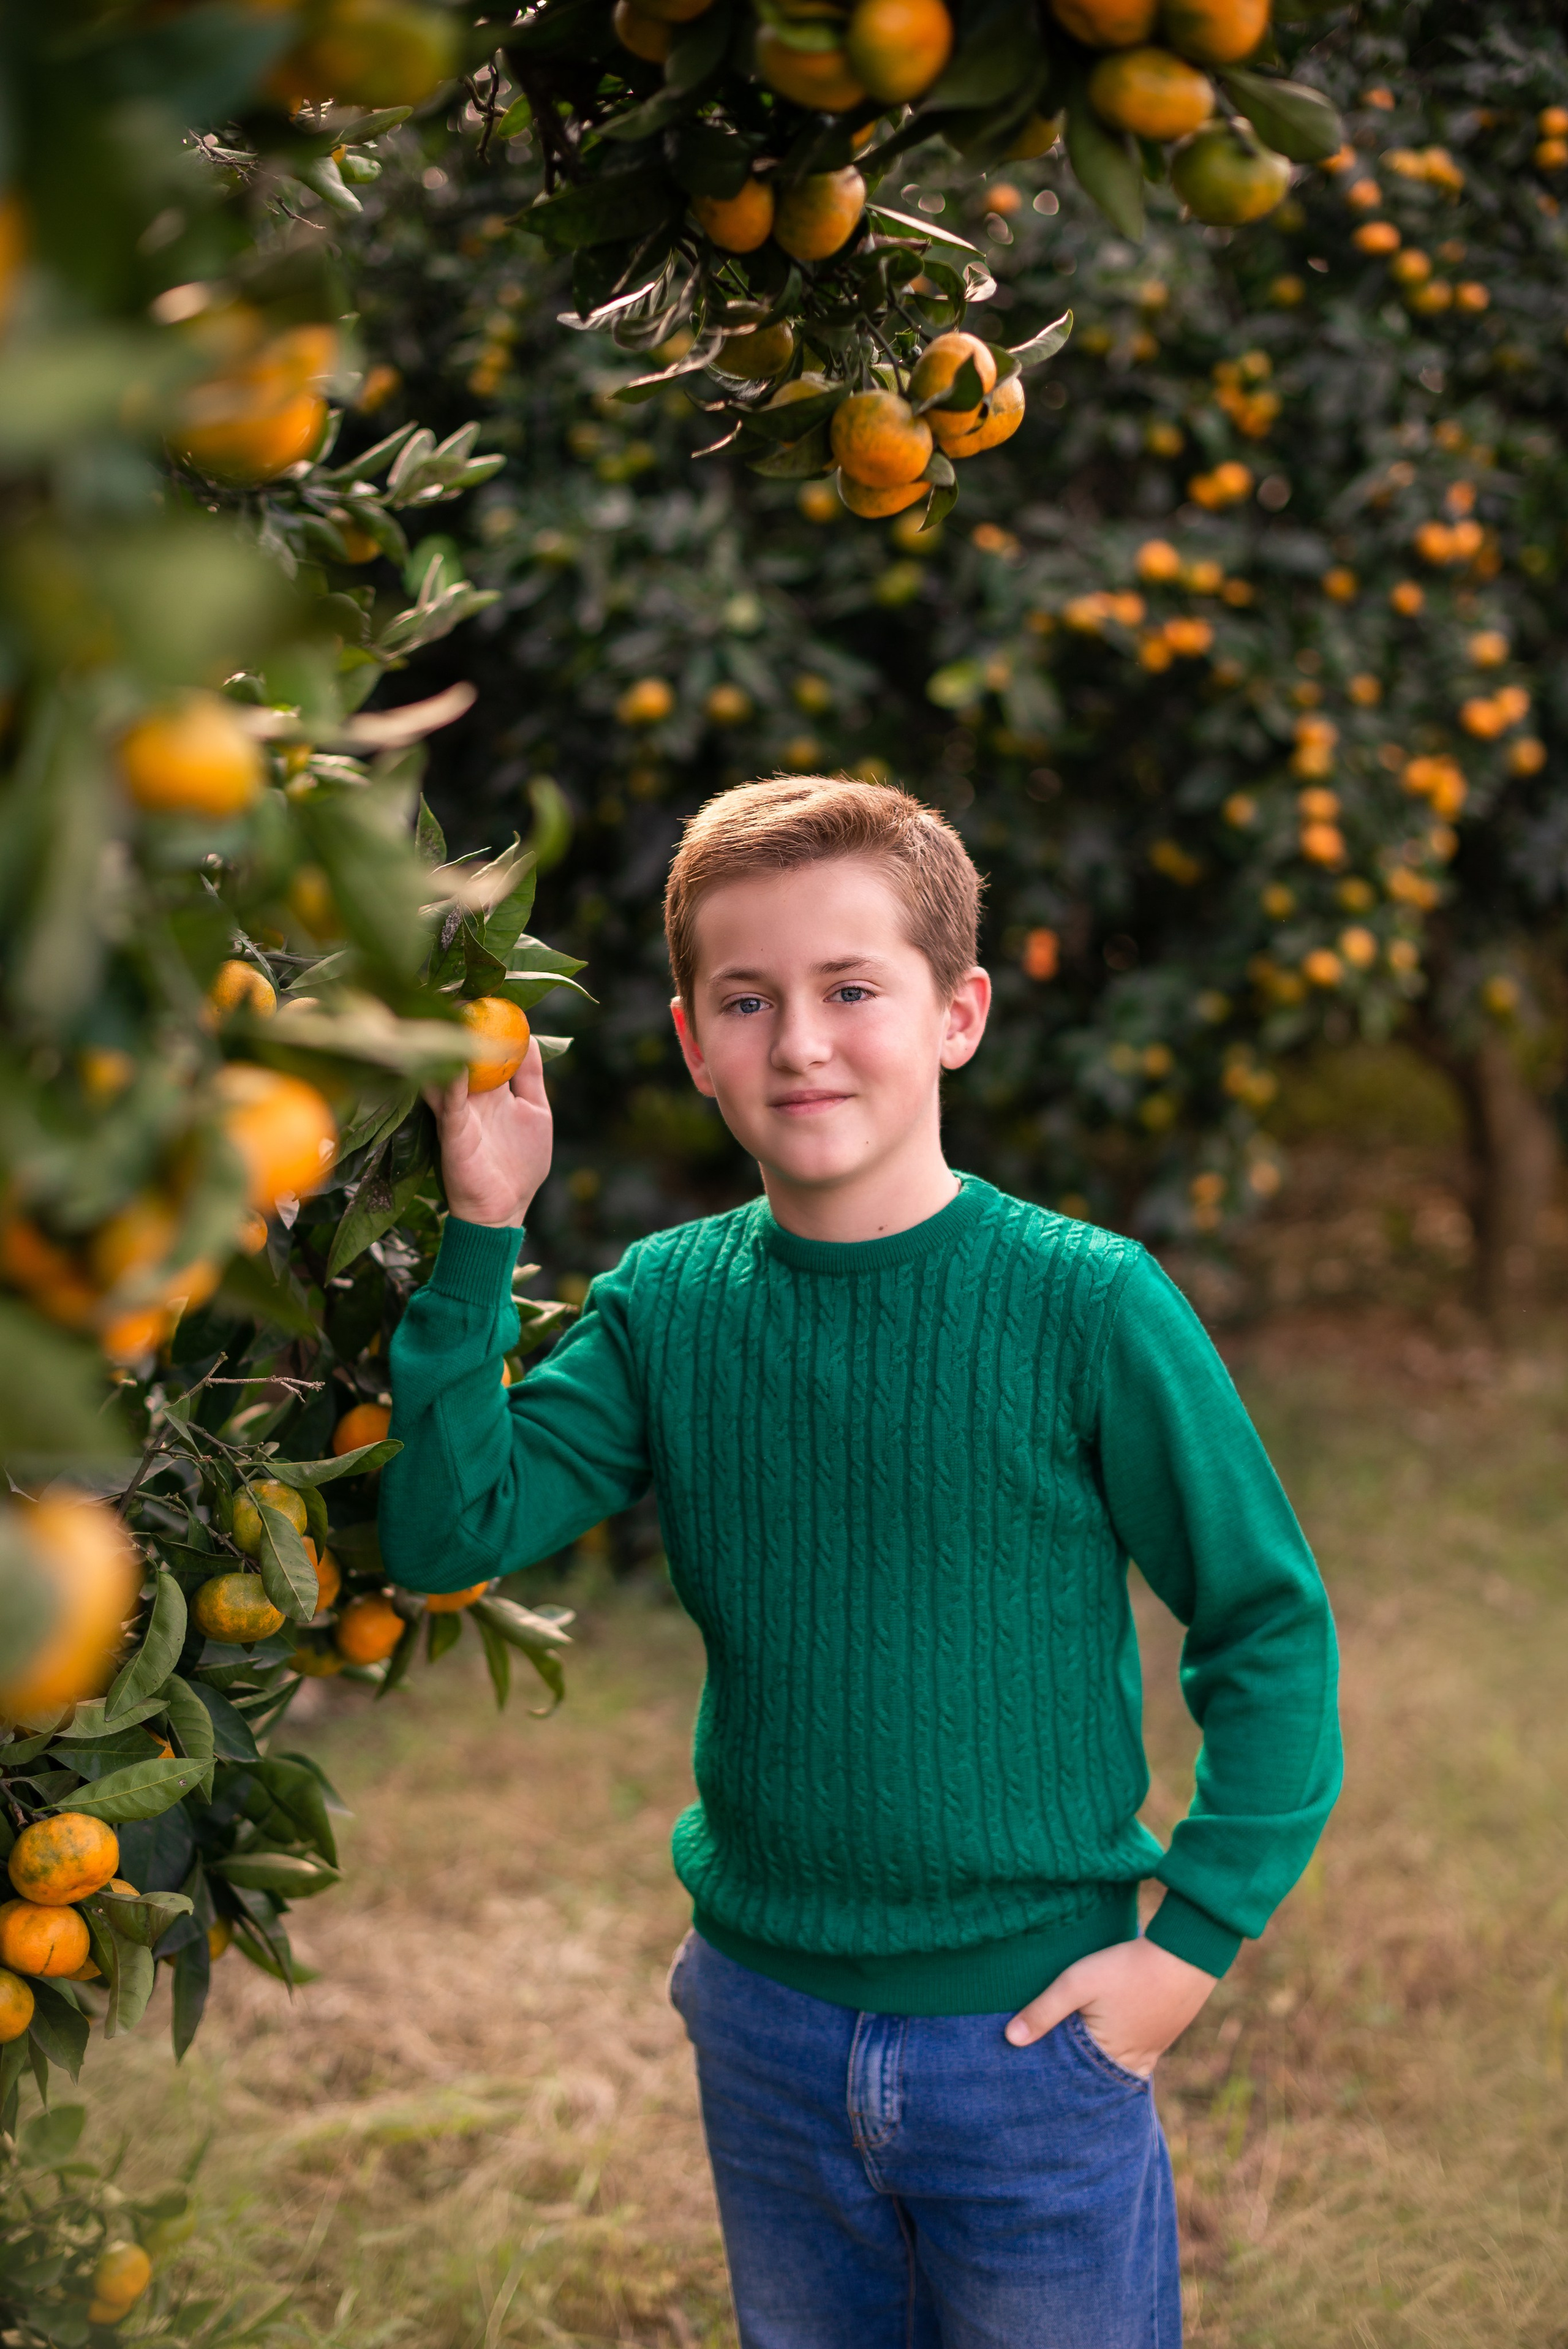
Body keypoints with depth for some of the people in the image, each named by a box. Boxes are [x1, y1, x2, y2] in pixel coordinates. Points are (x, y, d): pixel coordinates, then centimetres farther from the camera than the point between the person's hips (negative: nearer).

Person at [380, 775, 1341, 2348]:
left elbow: (1269, 1627, -9)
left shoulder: (1087, 1305, -16)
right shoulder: (665, 1303, -4)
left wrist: (1196, 1936, -11)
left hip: (1030, 2036, -3)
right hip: (763, 2023, 4)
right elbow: (445, 1535, -12)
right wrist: (479, 1235, -18)